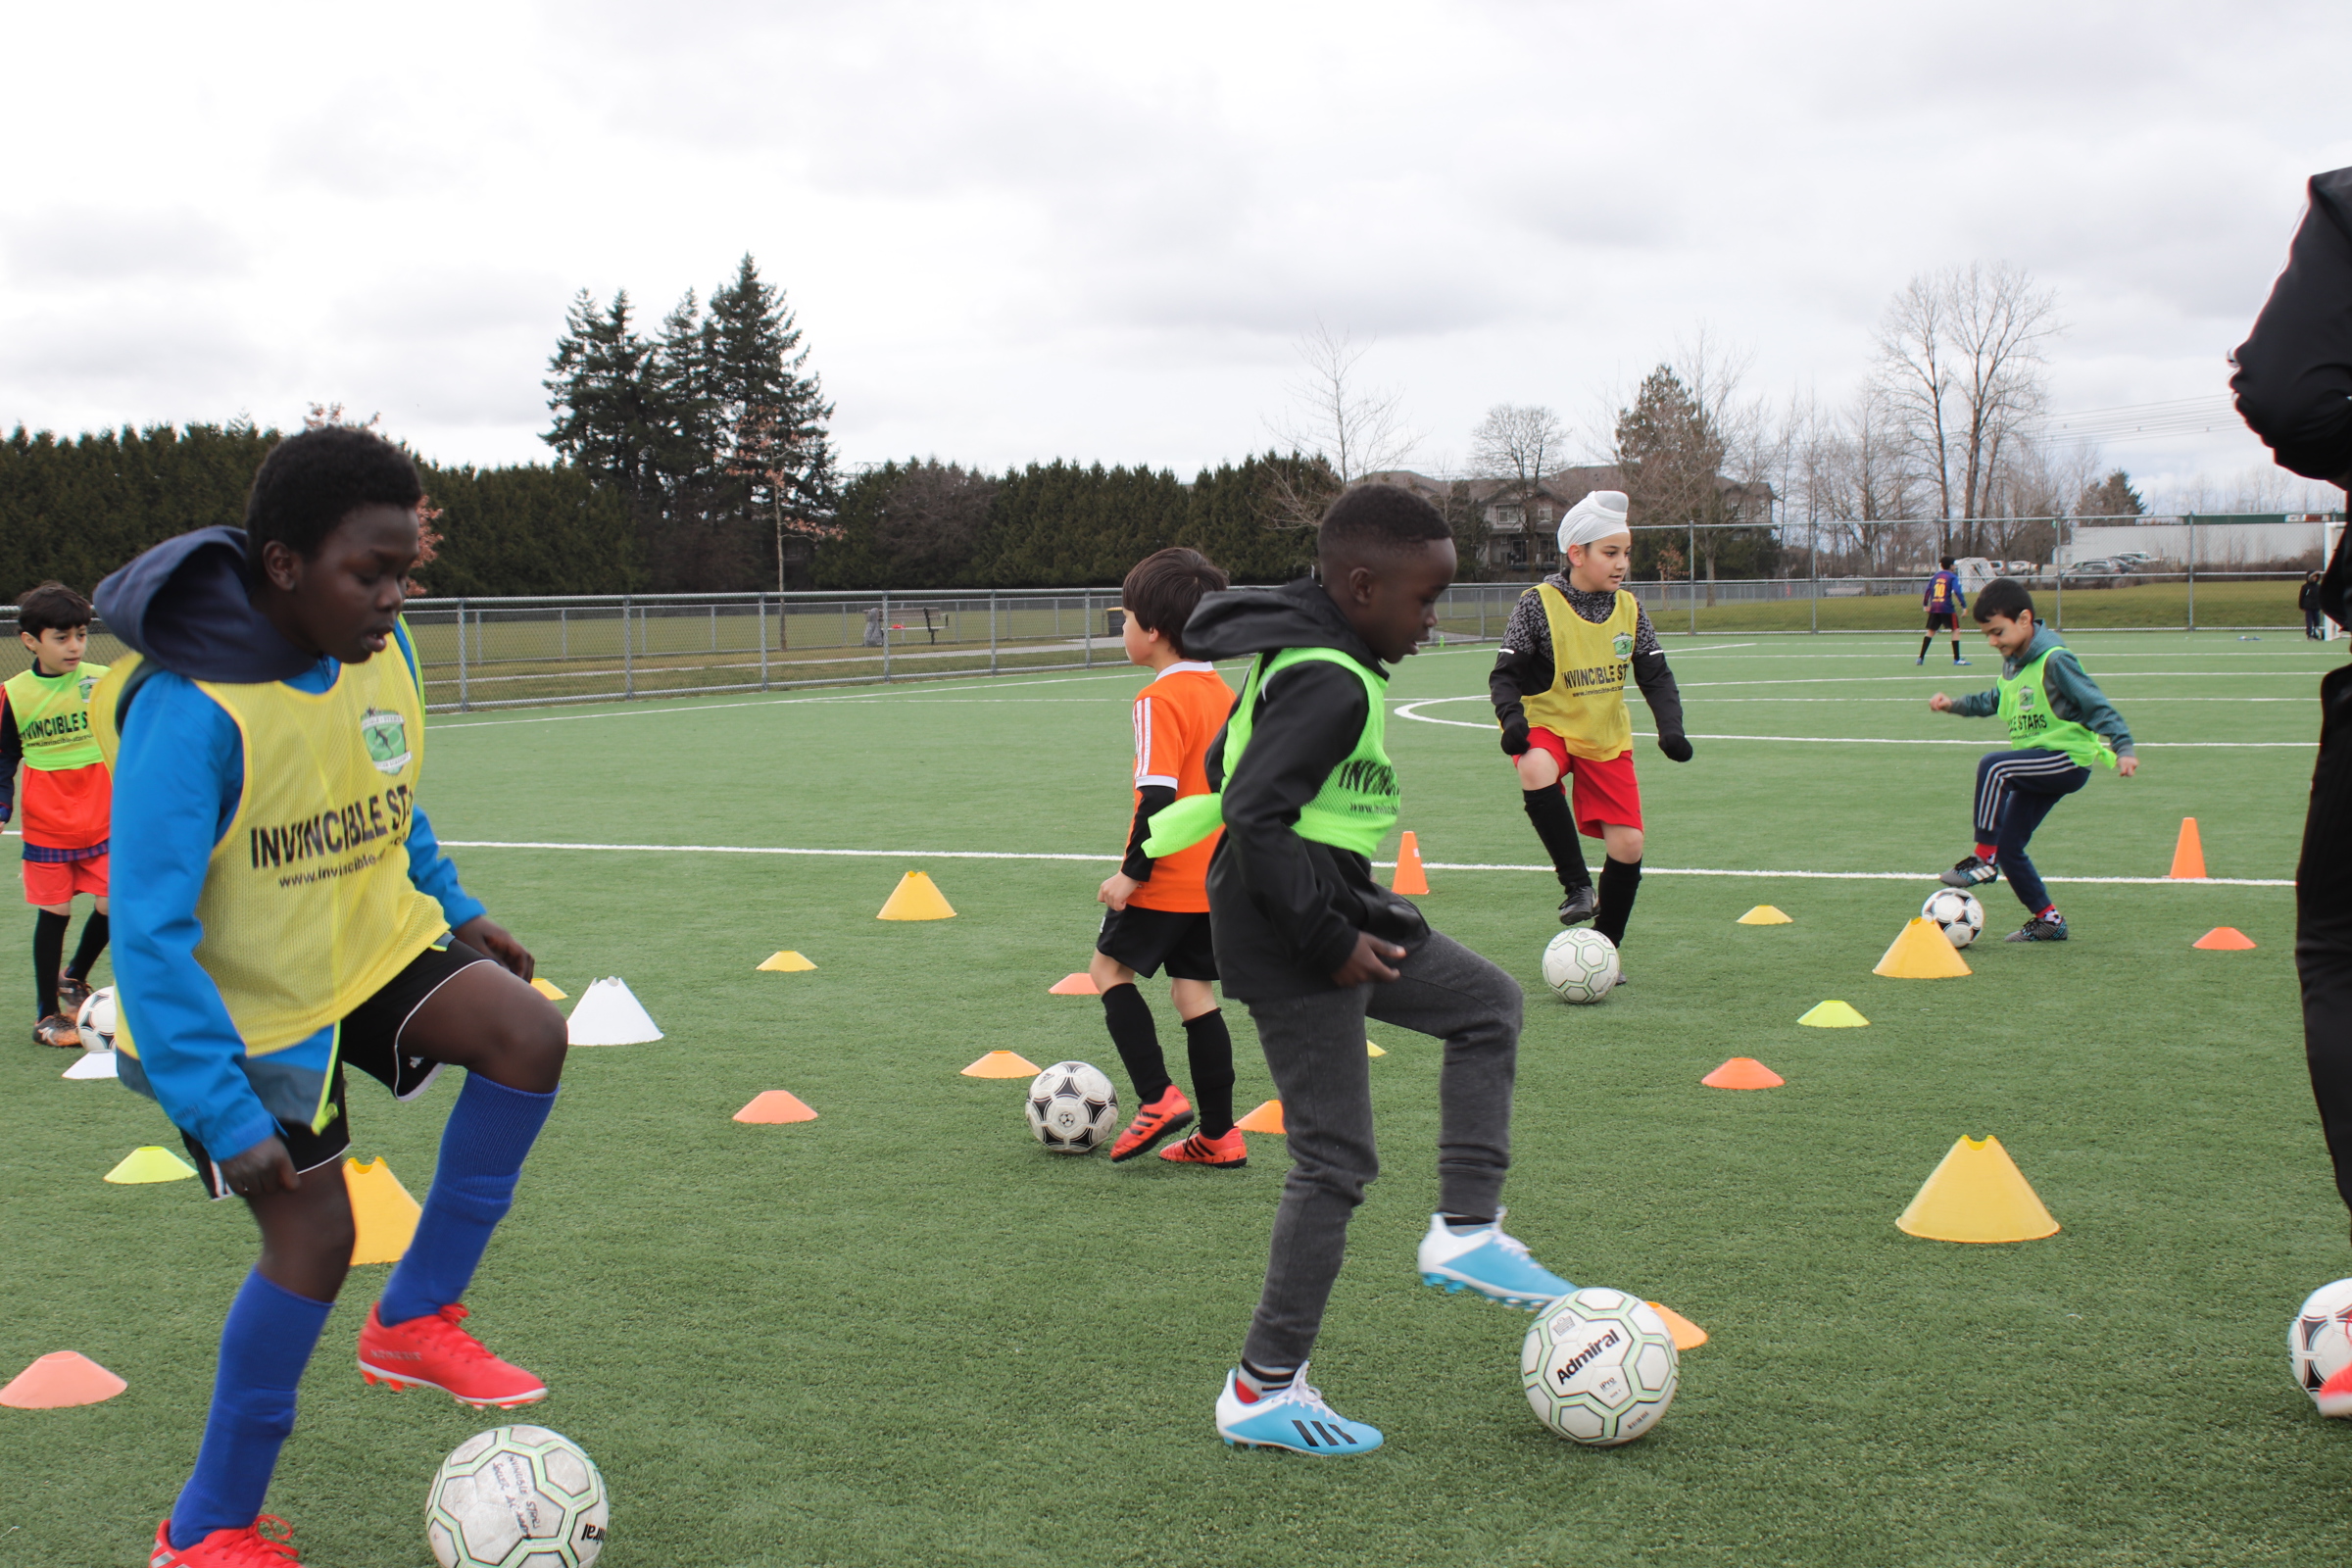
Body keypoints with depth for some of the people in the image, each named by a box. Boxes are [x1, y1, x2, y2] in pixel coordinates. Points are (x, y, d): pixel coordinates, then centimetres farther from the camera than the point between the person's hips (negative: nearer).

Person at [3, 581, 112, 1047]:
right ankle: (47, 1014, 16)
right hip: (46, 829, -1)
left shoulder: (105, 682, -2)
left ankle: (74, 979, 29)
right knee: (54, 913, 2)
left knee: (112, 906, 0)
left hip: (105, 823, 1)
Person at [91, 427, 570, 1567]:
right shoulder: (191, 709, -31)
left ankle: (414, 1320, -1)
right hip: (242, 1008, -6)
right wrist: (222, 1118, -31)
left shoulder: (379, 653, -7)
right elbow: (148, 933, -30)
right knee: (314, 1234, -8)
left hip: (369, 948, 6)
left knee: (529, 1036, -18)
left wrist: (453, 910, 7)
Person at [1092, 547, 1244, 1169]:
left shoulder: (1160, 701, -17)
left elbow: (1158, 795, -24)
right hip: (1216, 875, 8)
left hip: (1166, 880, -8)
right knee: (1194, 991, 11)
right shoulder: (1223, 693, 9)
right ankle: (1218, 1135, 11)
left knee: (1110, 969, 8)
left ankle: (1158, 1099, -1)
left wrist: (1132, 871, -18)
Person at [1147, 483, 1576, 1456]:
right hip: (1289, 937, -11)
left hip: (1335, 911, 11)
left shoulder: (1302, 658, 9)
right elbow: (1252, 813, -28)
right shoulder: (1330, 683, -21)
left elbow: (1227, 759, 20)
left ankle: (1466, 1232, 17)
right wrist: (1326, 938, -22)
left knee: (1486, 1004, 20)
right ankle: (1263, 1391, 5)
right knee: (1336, 1158, -4)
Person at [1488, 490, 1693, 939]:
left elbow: (1656, 678, 3)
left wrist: (1670, 727, -14)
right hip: (1547, 726, -4)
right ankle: (1577, 886, -29)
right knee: (1536, 771, -40)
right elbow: (1506, 674, -11)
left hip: (1607, 737, 4)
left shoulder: (1630, 610, 0)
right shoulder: (1538, 605, -13)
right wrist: (1511, 716, -31)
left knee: (1628, 847, -4)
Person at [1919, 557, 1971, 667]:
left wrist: (1925, 604, 23)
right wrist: (1964, 606, -15)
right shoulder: (1952, 577, -3)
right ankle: (1957, 659, -5)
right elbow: (1957, 592, -14)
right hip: (1947, 608, -6)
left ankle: (1921, 658, 9)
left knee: (1931, 631, 14)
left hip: (1934, 608, 6)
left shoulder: (1935, 576, 14)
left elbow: (1928, 591, 14)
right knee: (1956, 630, 1)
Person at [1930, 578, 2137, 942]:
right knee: (2008, 848, 6)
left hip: (2068, 758, -9)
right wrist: (1955, 705, 17)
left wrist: (2122, 749, -26)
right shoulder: (2012, 663, 10)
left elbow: (2097, 706, -17)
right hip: (2039, 767, 9)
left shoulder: (2054, 660, -16)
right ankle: (2048, 919, 21)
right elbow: (1996, 700, 29)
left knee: (1993, 766, -31)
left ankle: (1984, 859, -25)